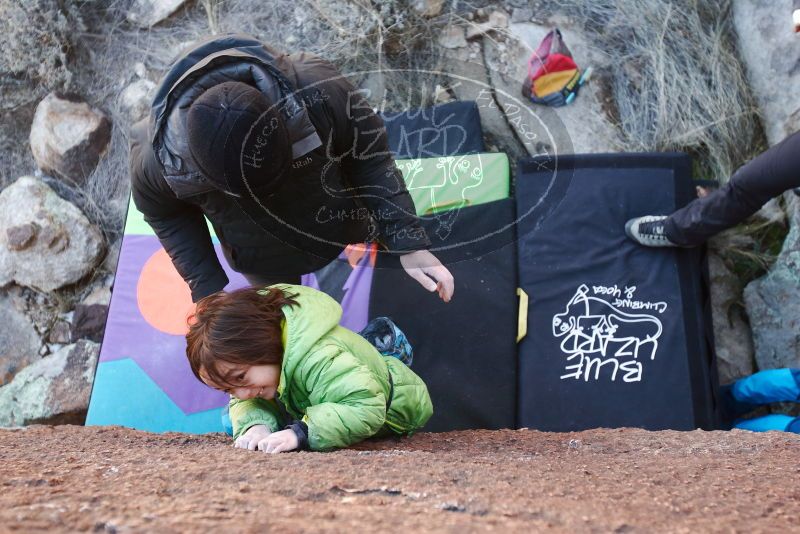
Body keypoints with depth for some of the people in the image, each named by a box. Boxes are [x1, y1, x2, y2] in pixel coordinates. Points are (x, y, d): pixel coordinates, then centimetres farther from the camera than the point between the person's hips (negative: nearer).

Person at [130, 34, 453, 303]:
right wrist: (208, 291, -19)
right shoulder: (158, 161, -37)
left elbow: (369, 153, -25)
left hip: (335, 216, 0)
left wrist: (409, 243, -27)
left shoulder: (314, 91, -44)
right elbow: (167, 216, -12)